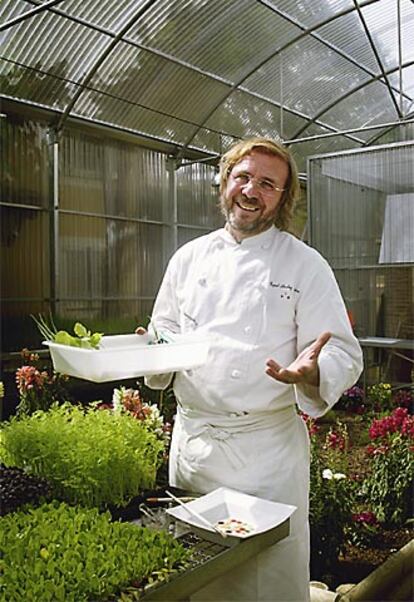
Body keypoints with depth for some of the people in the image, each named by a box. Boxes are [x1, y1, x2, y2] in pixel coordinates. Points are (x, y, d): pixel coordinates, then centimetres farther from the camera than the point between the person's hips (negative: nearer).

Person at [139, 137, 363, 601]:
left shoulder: (306, 265, -5)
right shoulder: (189, 257, 6)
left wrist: (312, 372, -28)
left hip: (268, 446, -3)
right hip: (191, 438, 4)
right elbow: (167, 335, 15)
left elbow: (344, 354, -8)